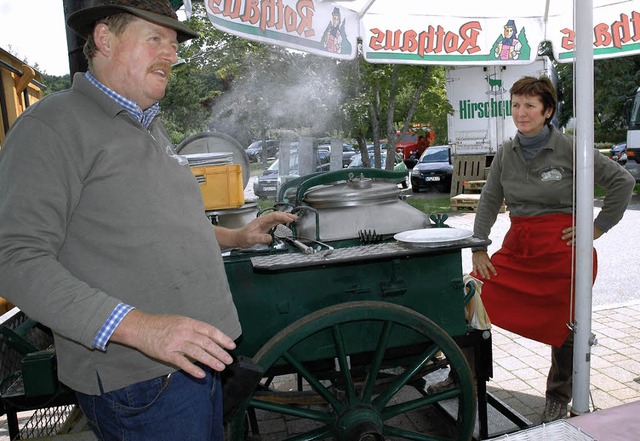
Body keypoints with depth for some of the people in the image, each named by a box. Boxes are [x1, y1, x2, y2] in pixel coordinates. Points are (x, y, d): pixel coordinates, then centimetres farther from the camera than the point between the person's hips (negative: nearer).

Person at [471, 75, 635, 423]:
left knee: (563, 327, 10)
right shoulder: (506, 153, 5)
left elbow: (623, 182, -4)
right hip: (517, 247, 4)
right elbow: (489, 202, 8)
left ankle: (558, 400, 33)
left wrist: (597, 228, -6)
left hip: (562, 248, -3)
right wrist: (478, 249, 2)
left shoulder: (569, 149, -8)